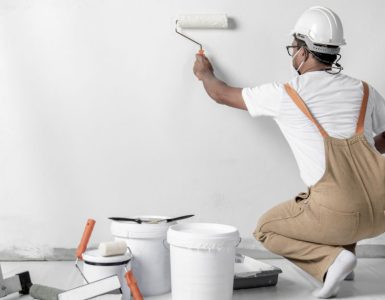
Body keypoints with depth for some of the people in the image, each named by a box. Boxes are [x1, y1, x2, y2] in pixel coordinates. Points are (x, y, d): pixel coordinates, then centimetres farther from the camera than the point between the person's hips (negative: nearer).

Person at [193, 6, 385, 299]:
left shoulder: (284, 95, 1)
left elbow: (222, 94, 19)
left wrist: (205, 74, 40)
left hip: (339, 216, -5)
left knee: (267, 228, 20)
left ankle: (331, 259, 0)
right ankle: (343, 250, 20)